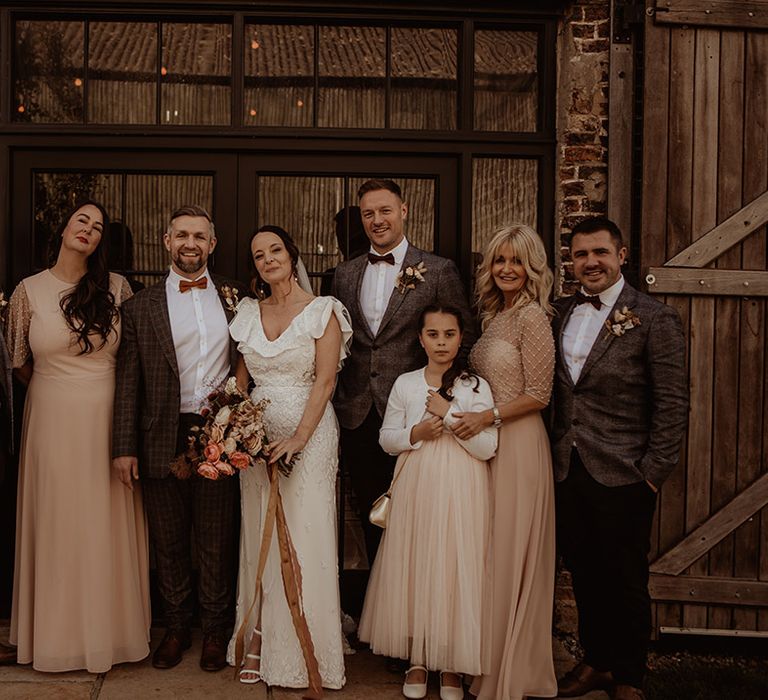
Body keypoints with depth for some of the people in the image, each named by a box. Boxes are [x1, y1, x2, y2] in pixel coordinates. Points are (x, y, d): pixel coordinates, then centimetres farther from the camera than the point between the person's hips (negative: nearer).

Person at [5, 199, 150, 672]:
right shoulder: (29, 292, -1)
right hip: (53, 421, 0)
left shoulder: (116, 288, -1)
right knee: (58, 525, 8)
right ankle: (59, 632, 24)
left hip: (107, 420, 0)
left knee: (108, 526, 8)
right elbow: (20, 364, 11)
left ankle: (110, 628, 24)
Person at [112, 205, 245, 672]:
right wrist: (125, 446, -3)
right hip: (164, 440, 0)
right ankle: (176, 626, 29)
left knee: (217, 541, 9)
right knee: (169, 542, 12)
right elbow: (129, 382, 1)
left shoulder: (234, 297, 6)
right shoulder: (142, 307, 2)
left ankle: (216, 629, 25)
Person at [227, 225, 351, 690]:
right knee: (259, 538, 7)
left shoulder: (323, 310, -3)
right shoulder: (248, 312, 11)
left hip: (309, 432, -4)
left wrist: (298, 438, -17)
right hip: (255, 433, 5)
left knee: (305, 537, -3)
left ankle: (305, 652, 10)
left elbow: (326, 379, -9)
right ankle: (260, 644, 17)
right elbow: (241, 377, 13)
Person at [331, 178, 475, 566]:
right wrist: (337, 398, 7)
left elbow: (463, 338, 0)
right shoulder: (344, 274, 10)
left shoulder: (439, 270, -2)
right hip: (357, 414, 4)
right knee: (371, 516, 12)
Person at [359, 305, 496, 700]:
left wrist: (449, 414, -14)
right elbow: (386, 439, 10)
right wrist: (416, 434, -9)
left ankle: (451, 666, 16)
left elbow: (487, 448, -8)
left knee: (455, 570, 1)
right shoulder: (405, 384, 6)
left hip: (460, 494, -2)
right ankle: (417, 660, 20)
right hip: (415, 489, 2)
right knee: (414, 569, 5)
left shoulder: (476, 386, -1)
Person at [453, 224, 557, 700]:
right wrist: (463, 411, 6)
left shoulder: (532, 315, -12)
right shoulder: (493, 314, 12)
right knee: (491, 555, 13)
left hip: (519, 443, -8)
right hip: (487, 443, 8)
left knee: (511, 557, 1)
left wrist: (488, 417, -18)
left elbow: (538, 395, -14)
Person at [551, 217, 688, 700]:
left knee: (626, 583, 8)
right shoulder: (562, 313, 8)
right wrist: (558, 452, 6)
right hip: (568, 473, 5)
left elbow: (673, 404, -9)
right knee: (584, 575, 15)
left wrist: (653, 474, -11)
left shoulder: (655, 320, -8)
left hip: (622, 477, -5)